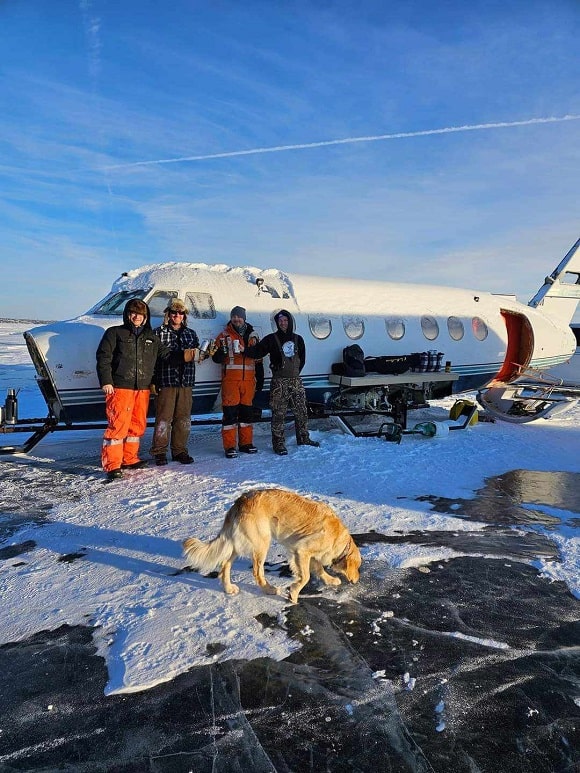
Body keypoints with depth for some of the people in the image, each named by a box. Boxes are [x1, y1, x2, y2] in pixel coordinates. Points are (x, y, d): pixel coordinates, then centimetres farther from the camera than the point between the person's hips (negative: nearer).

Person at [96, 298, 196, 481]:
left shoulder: (151, 337, 17)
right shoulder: (115, 333, 3)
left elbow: (166, 354, 17)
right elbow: (103, 358, -2)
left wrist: (183, 356, -1)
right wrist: (106, 382, -12)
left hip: (143, 389, 6)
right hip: (120, 387, -6)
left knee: (138, 425, 12)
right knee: (118, 425, -9)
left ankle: (129, 459, 26)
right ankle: (112, 464, -4)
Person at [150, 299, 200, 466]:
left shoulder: (191, 334, 15)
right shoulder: (158, 333, 1)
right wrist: (152, 381, -10)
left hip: (186, 383, 5)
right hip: (165, 382, -4)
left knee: (184, 419, 8)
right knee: (164, 418, -2)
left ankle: (179, 450, 19)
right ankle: (159, 452, 9)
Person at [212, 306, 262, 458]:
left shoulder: (253, 336, 15)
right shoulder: (224, 336, 6)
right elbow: (216, 358, 3)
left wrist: (260, 379, 17)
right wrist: (222, 351, -19)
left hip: (248, 380, 4)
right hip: (230, 380, -3)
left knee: (247, 411, 9)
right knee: (230, 412, -6)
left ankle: (246, 443, 19)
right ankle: (229, 447, -1)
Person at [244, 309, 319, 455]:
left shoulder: (298, 339, 11)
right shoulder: (272, 339, -2)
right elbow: (258, 350, -14)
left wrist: (295, 372, 7)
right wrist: (244, 350, -31)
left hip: (296, 381, 4)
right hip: (279, 382, -4)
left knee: (301, 412, 11)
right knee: (278, 414, -3)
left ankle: (303, 438, 27)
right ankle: (279, 444, 6)